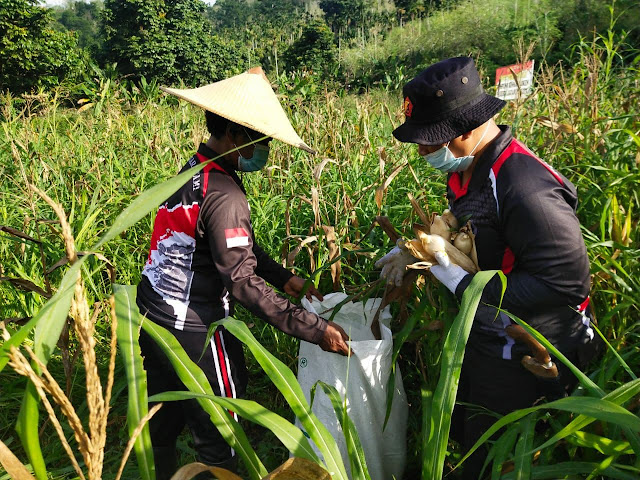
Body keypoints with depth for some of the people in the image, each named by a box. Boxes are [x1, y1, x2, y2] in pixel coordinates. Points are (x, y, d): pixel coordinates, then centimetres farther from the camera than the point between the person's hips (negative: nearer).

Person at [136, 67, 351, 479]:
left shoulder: (192, 170, 5)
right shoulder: (224, 195, -24)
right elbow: (243, 283, -27)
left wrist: (284, 278, 5)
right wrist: (315, 329, -25)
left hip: (153, 312, 9)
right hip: (192, 330, -9)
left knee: (163, 423, 26)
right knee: (218, 441, 9)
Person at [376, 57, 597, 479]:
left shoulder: (527, 191, -33)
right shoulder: (469, 168, -2)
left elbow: (566, 282, -32)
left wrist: (464, 284, -30)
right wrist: (415, 249, 0)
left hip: (522, 360, -9)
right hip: (481, 337, 9)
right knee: (462, 432, 27)